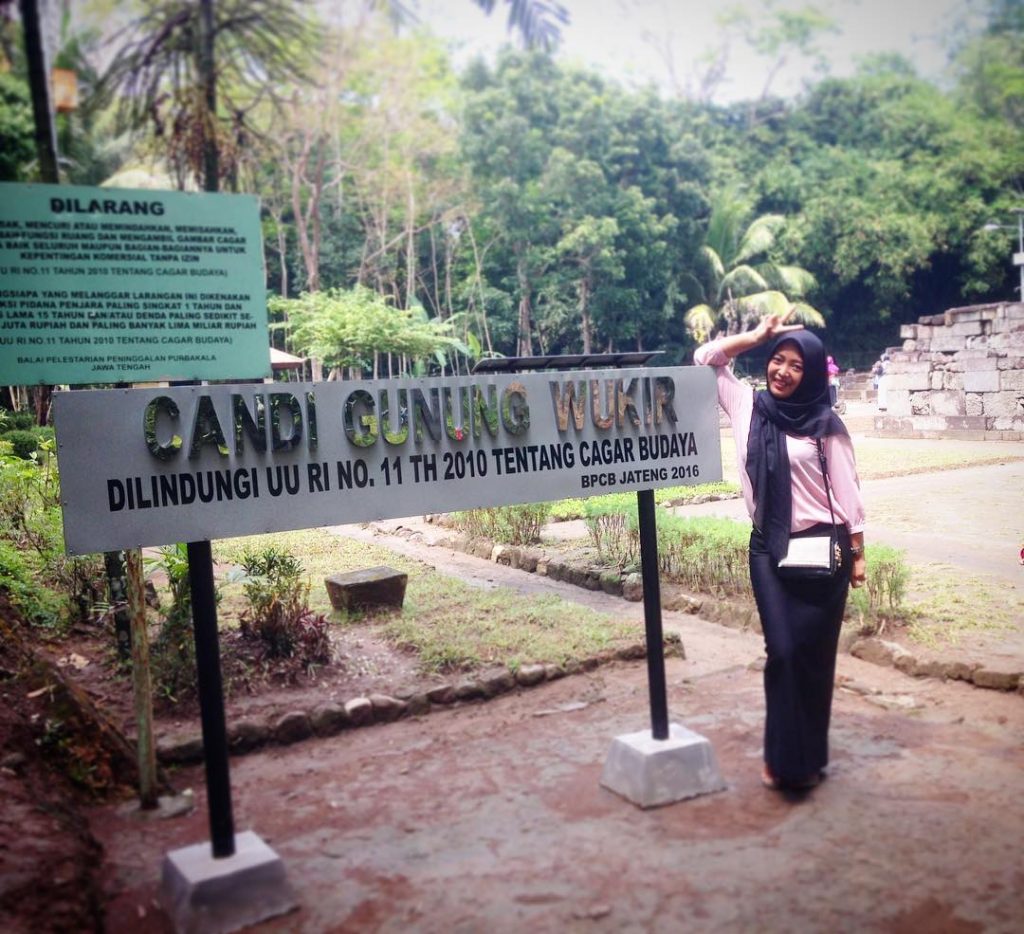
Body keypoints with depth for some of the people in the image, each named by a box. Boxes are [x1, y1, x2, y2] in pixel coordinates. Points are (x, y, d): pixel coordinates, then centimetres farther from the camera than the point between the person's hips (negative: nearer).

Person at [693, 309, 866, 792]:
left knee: (813, 652, 4)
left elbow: (847, 491, 1)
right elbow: (704, 358, 6)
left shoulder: (825, 424, -2)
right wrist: (759, 335, 2)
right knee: (782, 651, -2)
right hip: (768, 549, 2)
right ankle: (783, 755, 14)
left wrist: (857, 553, 1)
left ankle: (809, 756, 20)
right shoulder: (747, 406, 5)